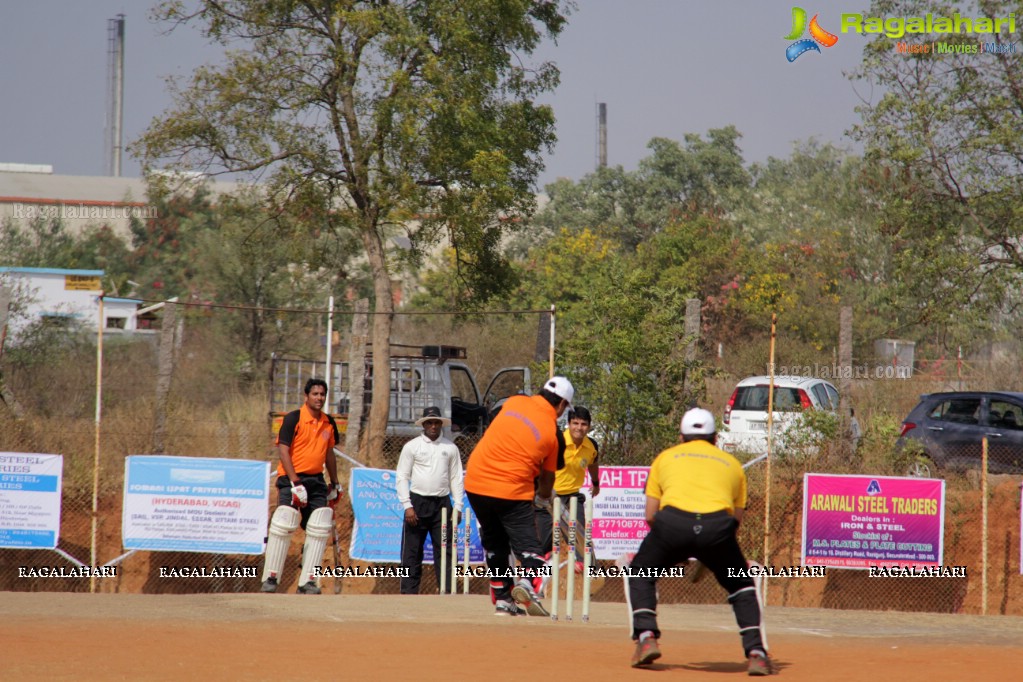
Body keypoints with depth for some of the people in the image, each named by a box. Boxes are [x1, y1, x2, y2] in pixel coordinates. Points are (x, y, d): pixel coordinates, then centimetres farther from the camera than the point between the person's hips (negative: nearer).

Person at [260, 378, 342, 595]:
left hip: (316, 480, 6)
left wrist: (335, 484, 24)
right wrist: (295, 483, -19)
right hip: (292, 477, -6)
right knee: (283, 526, -12)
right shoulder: (294, 419, -8)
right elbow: (283, 450, -12)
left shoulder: (328, 423, 11)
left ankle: (307, 581, 0)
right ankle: (270, 578, -3)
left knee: (320, 528, -3)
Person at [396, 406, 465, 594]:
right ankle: (409, 592, 0)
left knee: (445, 550, -3)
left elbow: (456, 478, 10)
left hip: (442, 503, 1)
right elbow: (402, 477, 2)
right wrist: (407, 506, -8)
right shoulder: (412, 446, 4)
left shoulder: (450, 448, 10)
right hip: (417, 502, -1)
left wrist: (458, 507, 1)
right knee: (412, 551, -2)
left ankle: (447, 591, -3)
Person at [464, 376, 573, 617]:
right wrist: (544, 497, 31)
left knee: (494, 545, 19)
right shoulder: (553, 432, -3)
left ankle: (503, 599, 21)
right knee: (528, 545, 0)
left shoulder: (514, 402, 4)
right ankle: (529, 582, -30)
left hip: (476, 482, 4)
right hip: (512, 490, -4)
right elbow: (547, 476, 8)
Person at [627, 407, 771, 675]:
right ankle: (755, 652, 10)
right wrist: (706, 558, 36)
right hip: (718, 526, 1)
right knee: (741, 584, 25)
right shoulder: (732, 463, 30)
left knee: (640, 573, 26)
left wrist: (676, 545, 36)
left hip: (672, 522, -1)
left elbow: (650, 515, 22)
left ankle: (646, 638, 9)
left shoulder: (665, 457, 28)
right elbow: (736, 518, 26)